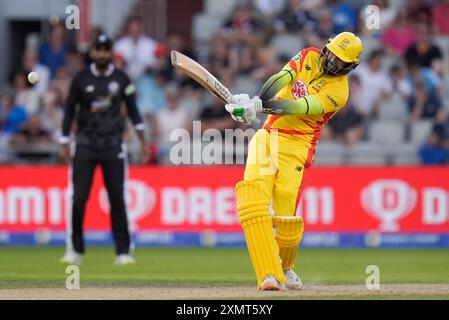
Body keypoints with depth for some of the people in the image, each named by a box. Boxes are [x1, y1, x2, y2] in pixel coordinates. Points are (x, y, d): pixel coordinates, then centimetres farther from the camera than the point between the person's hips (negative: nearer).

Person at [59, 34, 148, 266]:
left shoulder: (121, 79, 3)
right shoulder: (81, 79, 1)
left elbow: (132, 110, 10)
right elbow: (69, 110, 4)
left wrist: (142, 141, 5)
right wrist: (64, 144, 0)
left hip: (113, 143, 0)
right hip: (85, 143, 0)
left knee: (117, 199, -2)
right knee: (78, 197, -6)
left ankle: (123, 251, 4)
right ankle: (74, 249, 4)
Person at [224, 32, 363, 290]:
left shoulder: (338, 91, -9)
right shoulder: (309, 57, 7)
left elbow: (299, 107, -21)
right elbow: (280, 80, -9)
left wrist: (257, 105, -32)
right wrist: (256, 102, -27)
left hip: (295, 145, -4)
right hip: (268, 135, 4)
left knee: (286, 217, -11)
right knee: (252, 200, -17)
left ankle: (285, 268, 21)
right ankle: (270, 275, -23)